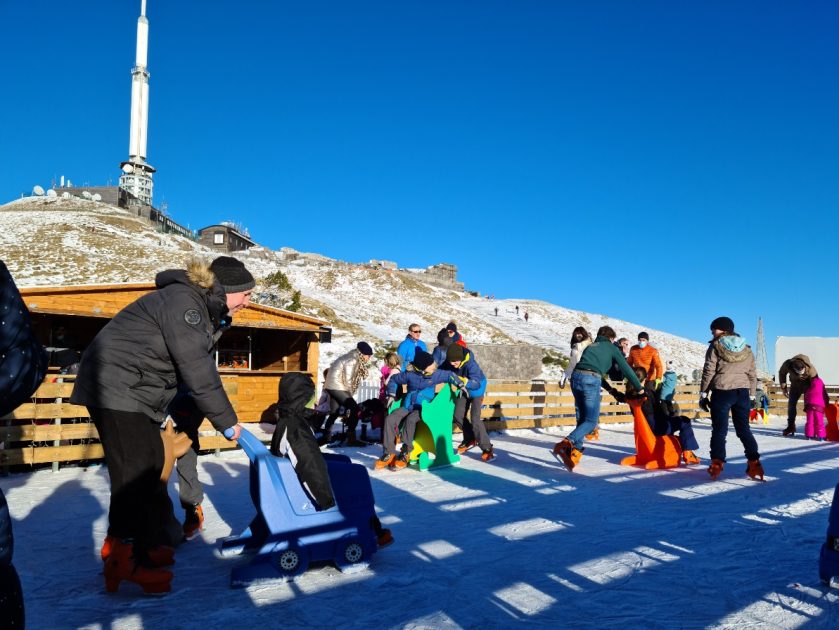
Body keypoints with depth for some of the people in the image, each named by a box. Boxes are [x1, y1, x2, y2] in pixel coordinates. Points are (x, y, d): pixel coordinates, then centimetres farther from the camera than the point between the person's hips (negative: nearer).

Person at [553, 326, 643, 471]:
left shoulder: (591, 346, 31)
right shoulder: (611, 348, 17)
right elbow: (626, 369, 14)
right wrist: (639, 388, 23)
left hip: (576, 377, 6)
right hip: (591, 380, -6)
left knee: (582, 419, 15)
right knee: (591, 421, 0)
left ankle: (574, 453, 4)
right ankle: (567, 443, -22)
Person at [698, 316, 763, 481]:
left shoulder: (715, 346, -3)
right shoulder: (746, 349, 12)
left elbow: (708, 372, -6)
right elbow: (752, 375, 14)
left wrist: (703, 394, -1)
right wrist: (751, 396, 21)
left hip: (721, 393, -4)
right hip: (742, 393, 4)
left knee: (719, 429, 2)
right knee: (744, 429, 13)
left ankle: (717, 464, -2)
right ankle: (754, 463, 5)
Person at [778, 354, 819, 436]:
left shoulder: (810, 368, -37)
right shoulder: (787, 365, -30)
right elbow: (782, 373, -8)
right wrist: (783, 388, -7)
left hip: (808, 384, -2)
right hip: (795, 384, 2)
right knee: (791, 404, -3)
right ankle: (790, 426, 3)